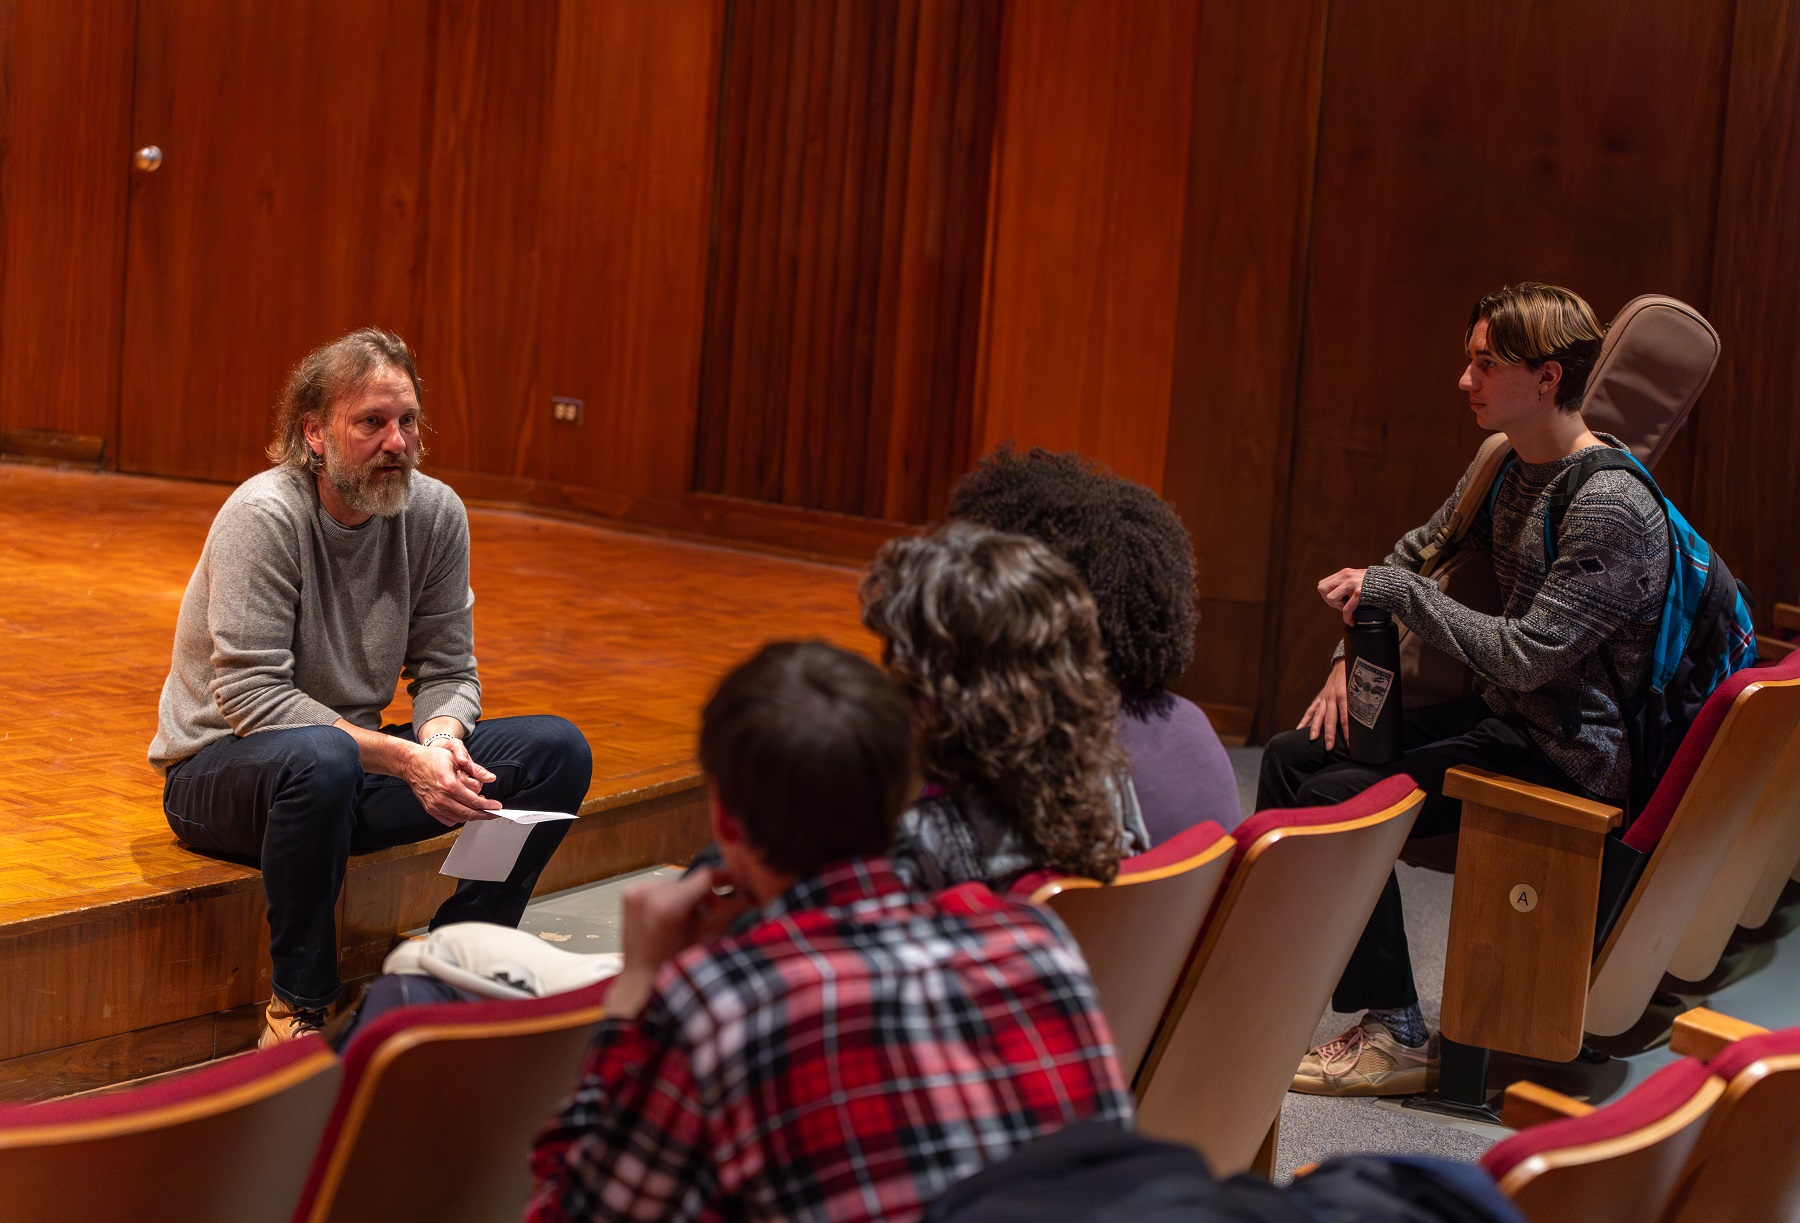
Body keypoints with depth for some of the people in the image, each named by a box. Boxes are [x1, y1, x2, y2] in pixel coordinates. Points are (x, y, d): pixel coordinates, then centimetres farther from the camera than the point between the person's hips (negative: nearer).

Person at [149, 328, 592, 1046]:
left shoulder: (435, 514, -3)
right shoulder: (263, 516, -20)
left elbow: (447, 670, 1)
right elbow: (254, 696, -26)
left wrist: (439, 740, -23)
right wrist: (405, 759, -33)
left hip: (357, 760, 6)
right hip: (220, 766, -6)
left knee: (558, 750, -10)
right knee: (320, 758, -41)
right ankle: (298, 1008, -22)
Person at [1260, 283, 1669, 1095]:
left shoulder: (1612, 509, -24)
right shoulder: (1507, 468, 6)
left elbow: (1526, 656, -28)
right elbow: (1416, 553, 20)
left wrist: (1394, 590, -22)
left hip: (1574, 753, -10)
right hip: (1500, 715, 10)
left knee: (1338, 800, -21)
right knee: (1292, 757, 5)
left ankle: (1398, 1036, -10)